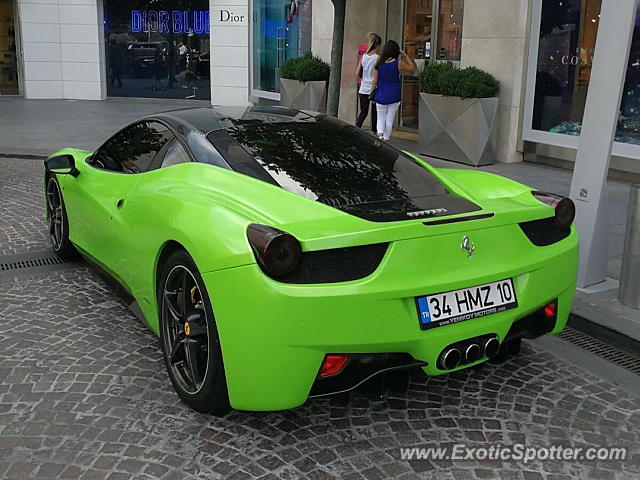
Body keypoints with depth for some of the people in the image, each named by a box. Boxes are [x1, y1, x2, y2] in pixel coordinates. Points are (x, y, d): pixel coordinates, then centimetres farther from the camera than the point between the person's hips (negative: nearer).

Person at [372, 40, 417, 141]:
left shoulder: (379, 64, -4)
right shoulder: (398, 64, -10)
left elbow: (375, 82, 0)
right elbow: (412, 69, 5)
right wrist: (405, 56, 6)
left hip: (381, 97, 1)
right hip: (394, 97, -1)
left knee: (380, 118, 13)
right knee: (389, 120, 9)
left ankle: (380, 133, -11)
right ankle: (386, 139, 13)